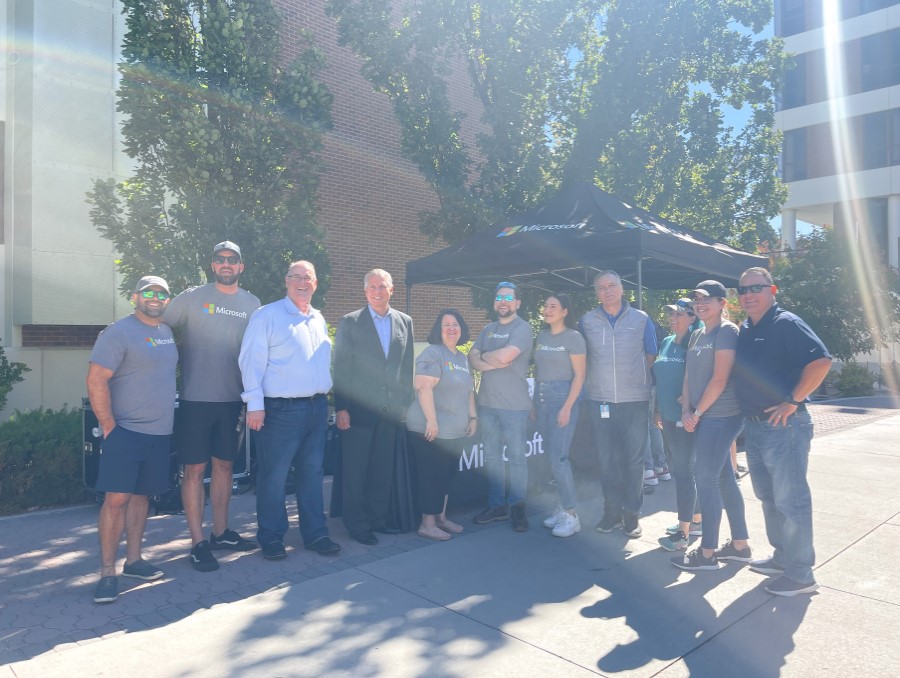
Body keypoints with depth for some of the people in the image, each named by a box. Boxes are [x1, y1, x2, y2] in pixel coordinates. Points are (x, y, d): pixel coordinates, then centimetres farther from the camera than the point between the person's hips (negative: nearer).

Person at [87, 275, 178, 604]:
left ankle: (133, 559, 23)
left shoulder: (168, 332, 12)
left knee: (141, 495, 12)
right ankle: (107, 573, 3)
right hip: (125, 431, -6)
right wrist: (109, 426, -13)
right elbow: (96, 381, -14)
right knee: (117, 498, -6)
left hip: (160, 432, 6)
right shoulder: (118, 332, -9)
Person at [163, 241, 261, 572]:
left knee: (224, 465, 13)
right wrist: (183, 354, -5)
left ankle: (221, 532, 26)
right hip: (195, 398, -3)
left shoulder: (252, 304, 7)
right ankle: (198, 542, 11)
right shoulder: (192, 297, -2)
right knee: (195, 469, 1)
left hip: (232, 399, 4)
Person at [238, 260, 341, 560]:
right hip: (280, 409, -6)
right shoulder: (267, 315, -5)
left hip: (317, 408, 6)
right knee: (273, 476, 2)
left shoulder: (319, 320, 14)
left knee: (312, 473, 12)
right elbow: (251, 361, -10)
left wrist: (330, 397, 15)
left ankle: (315, 534, 22)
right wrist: (255, 404, -15)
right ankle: (271, 538, 17)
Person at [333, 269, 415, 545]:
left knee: (384, 470, 12)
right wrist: (341, 408, -9)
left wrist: (406, 403, 7)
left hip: (392, 410, 4)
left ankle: (378, 518, 27)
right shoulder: (350, 322, -2)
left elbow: (407, 367, 11)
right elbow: (341, 368, -4)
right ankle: (357, 524, 19)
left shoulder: (405, 322, 8)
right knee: (355, 471, 5)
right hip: (359, 410, -3)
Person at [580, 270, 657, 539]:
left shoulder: (641, 319, 3)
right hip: (599, 400, 1)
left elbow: (651, 357, 9)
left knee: (633, 459, 5)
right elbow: (581, 358, 13)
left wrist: (636, 378, 2)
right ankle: (612, 510, 20)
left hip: (635, 400, -1)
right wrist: (597, 379, 5)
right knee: (607, 459, 7)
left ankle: (632, 513, 17)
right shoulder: (587, 321, 4)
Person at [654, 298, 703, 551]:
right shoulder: (666, 342, 12)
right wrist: (658, 409, 16)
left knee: (683, 471, -6)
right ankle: (695, 520, 28)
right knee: (680, 469, 14)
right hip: (668, 416, 8)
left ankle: (683, 532, 0)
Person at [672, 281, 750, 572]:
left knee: (706, 478, -5)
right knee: (724, 479, 13)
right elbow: (689, 376, 13)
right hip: (705, 418, 8)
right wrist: (686, 411, 0)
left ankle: (707, 553, 5)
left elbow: (720, 379, -16)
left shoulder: (726, 331, -10)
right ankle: (739, 545, 25)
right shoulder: (696, 336, 15)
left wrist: (698, 412, -11)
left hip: (720, 417, -8)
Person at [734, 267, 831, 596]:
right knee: (768, 497, 18)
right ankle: (782, 557, 33)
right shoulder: (744, 330, 12)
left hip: (784, 425, -8)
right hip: (753, 426, 9)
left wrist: (792, 402, -20)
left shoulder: (787, 324, -12)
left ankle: (800, 574, 11)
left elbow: (821, 361, -21)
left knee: (790, 500, -1)